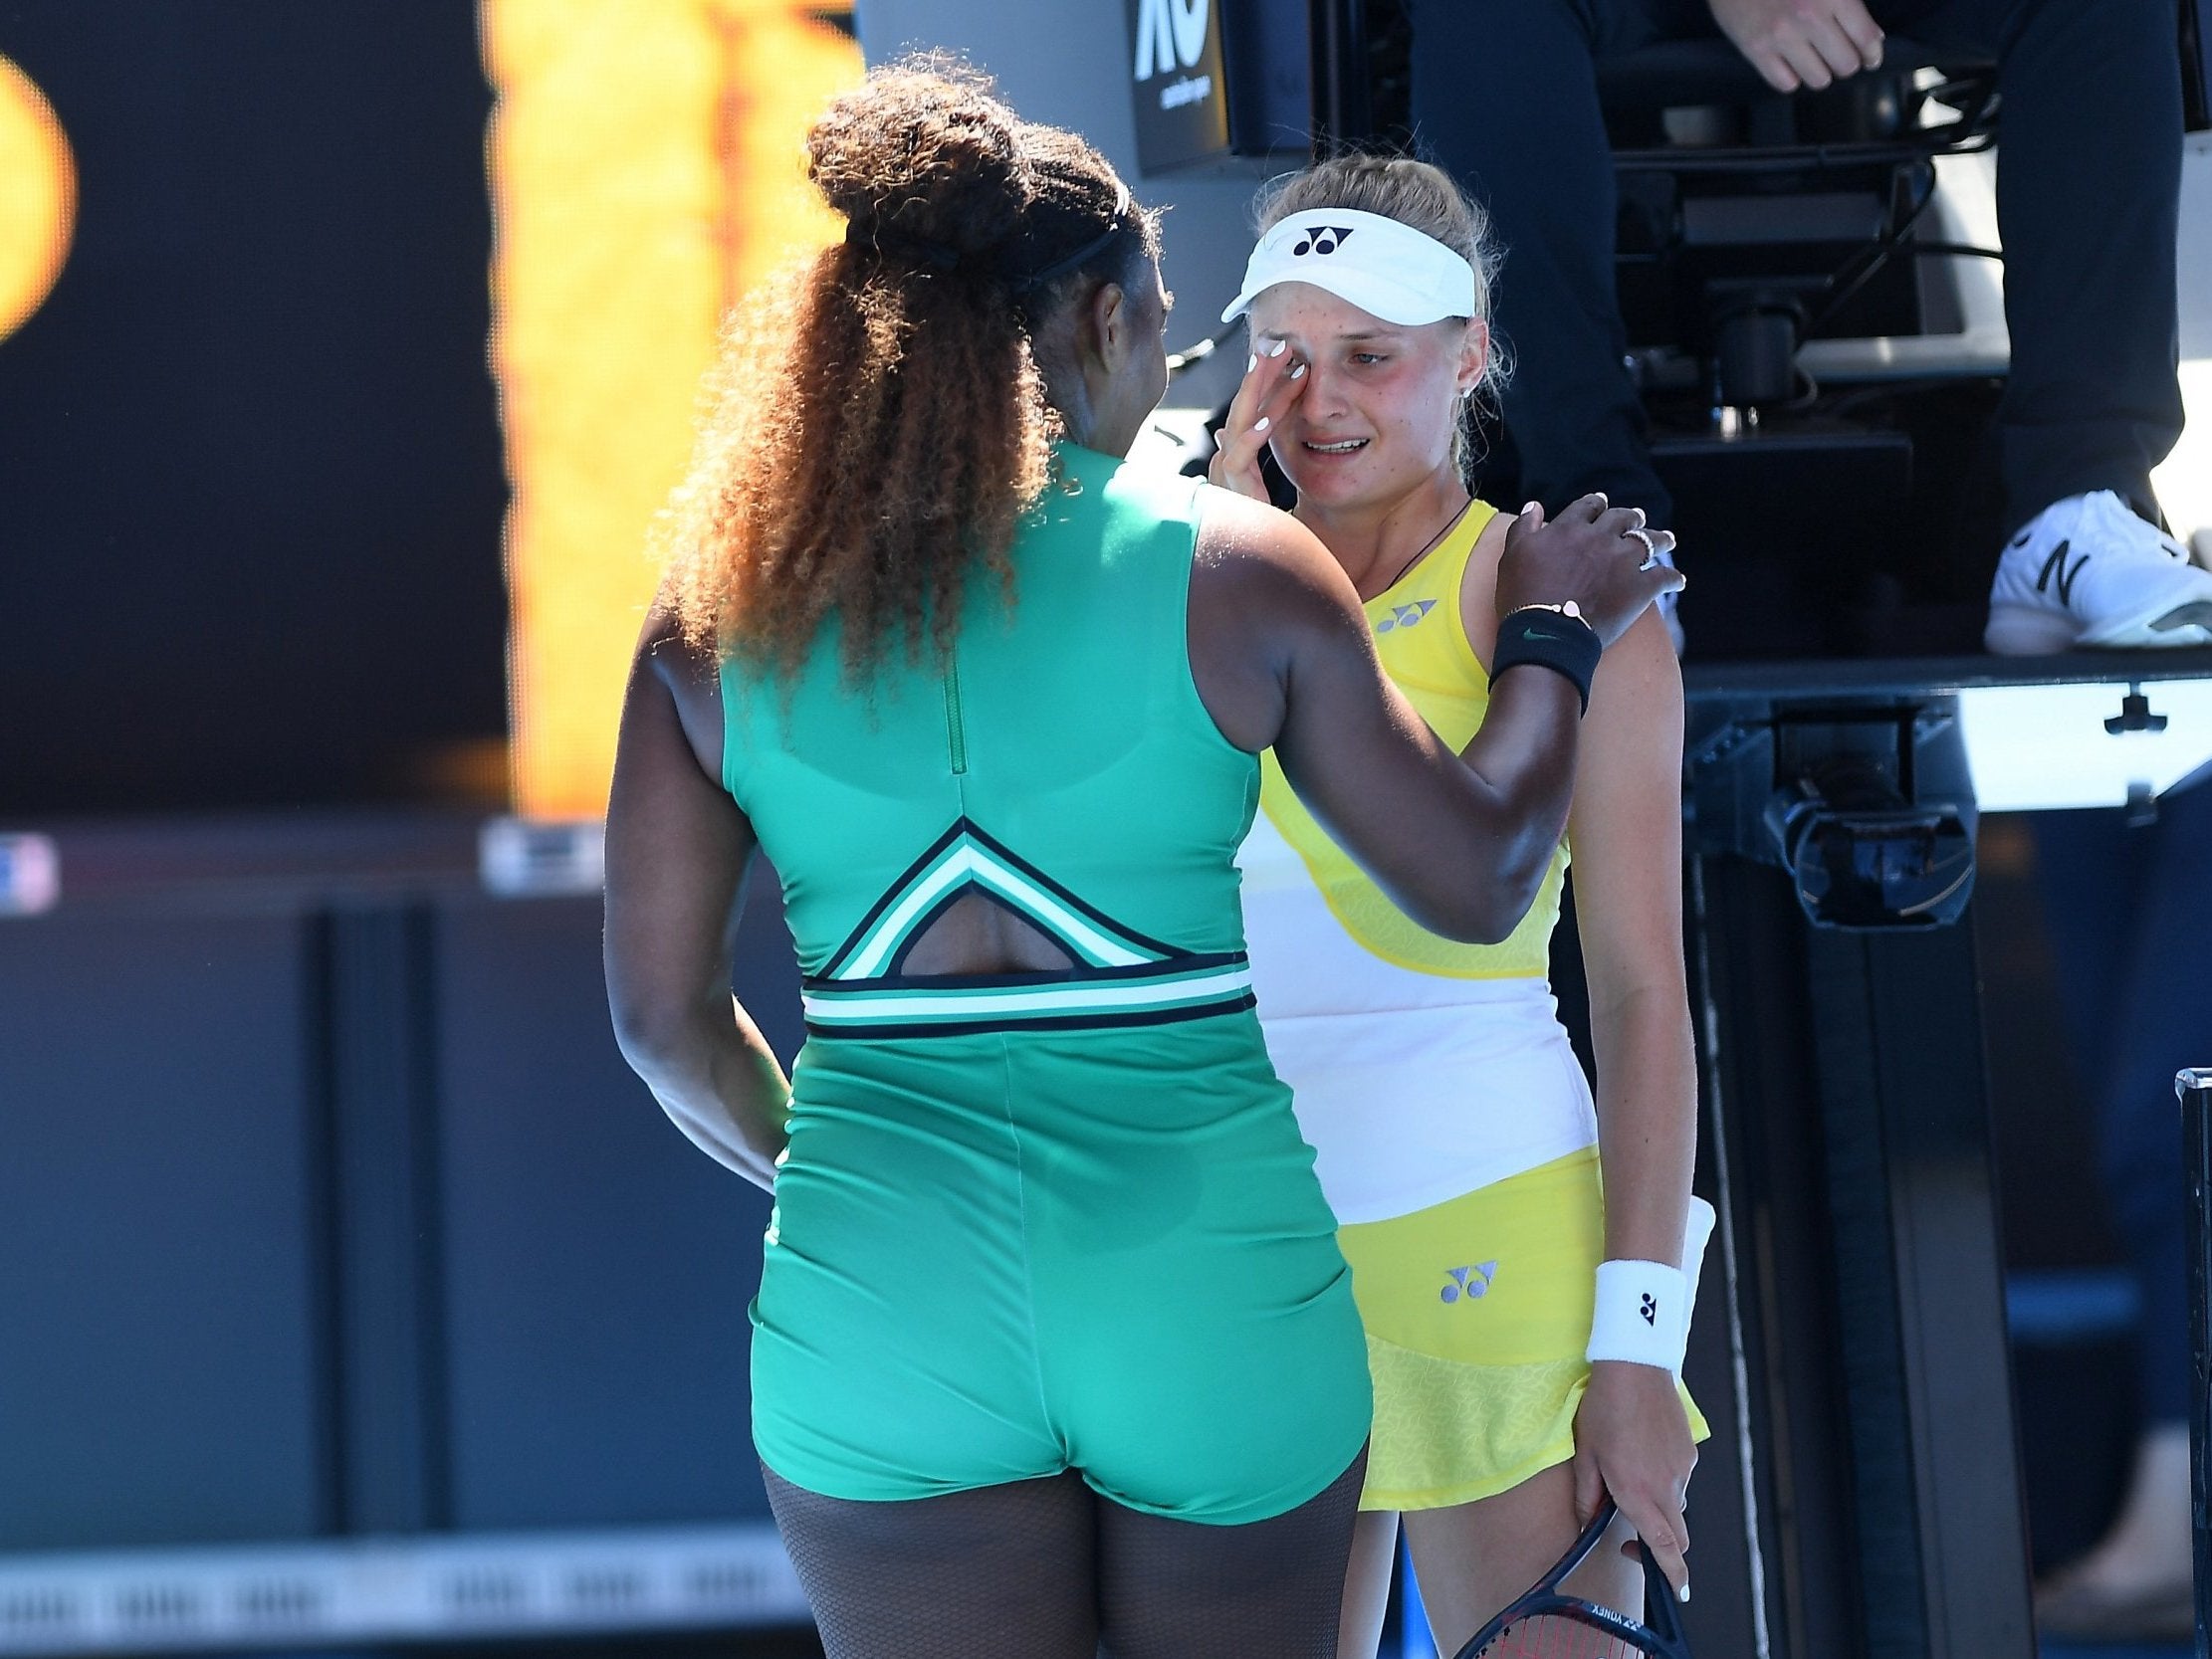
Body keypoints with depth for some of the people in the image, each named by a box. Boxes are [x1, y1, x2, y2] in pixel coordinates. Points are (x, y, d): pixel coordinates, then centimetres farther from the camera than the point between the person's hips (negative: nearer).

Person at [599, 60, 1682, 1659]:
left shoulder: (725, 613, 2)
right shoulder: (1232, 572, -4)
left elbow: (664, 1014, 4)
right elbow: (1478, 879, 4)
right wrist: (1557, 630, 21)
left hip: (883, 1307, 1)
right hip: (1206, 1288, -1)